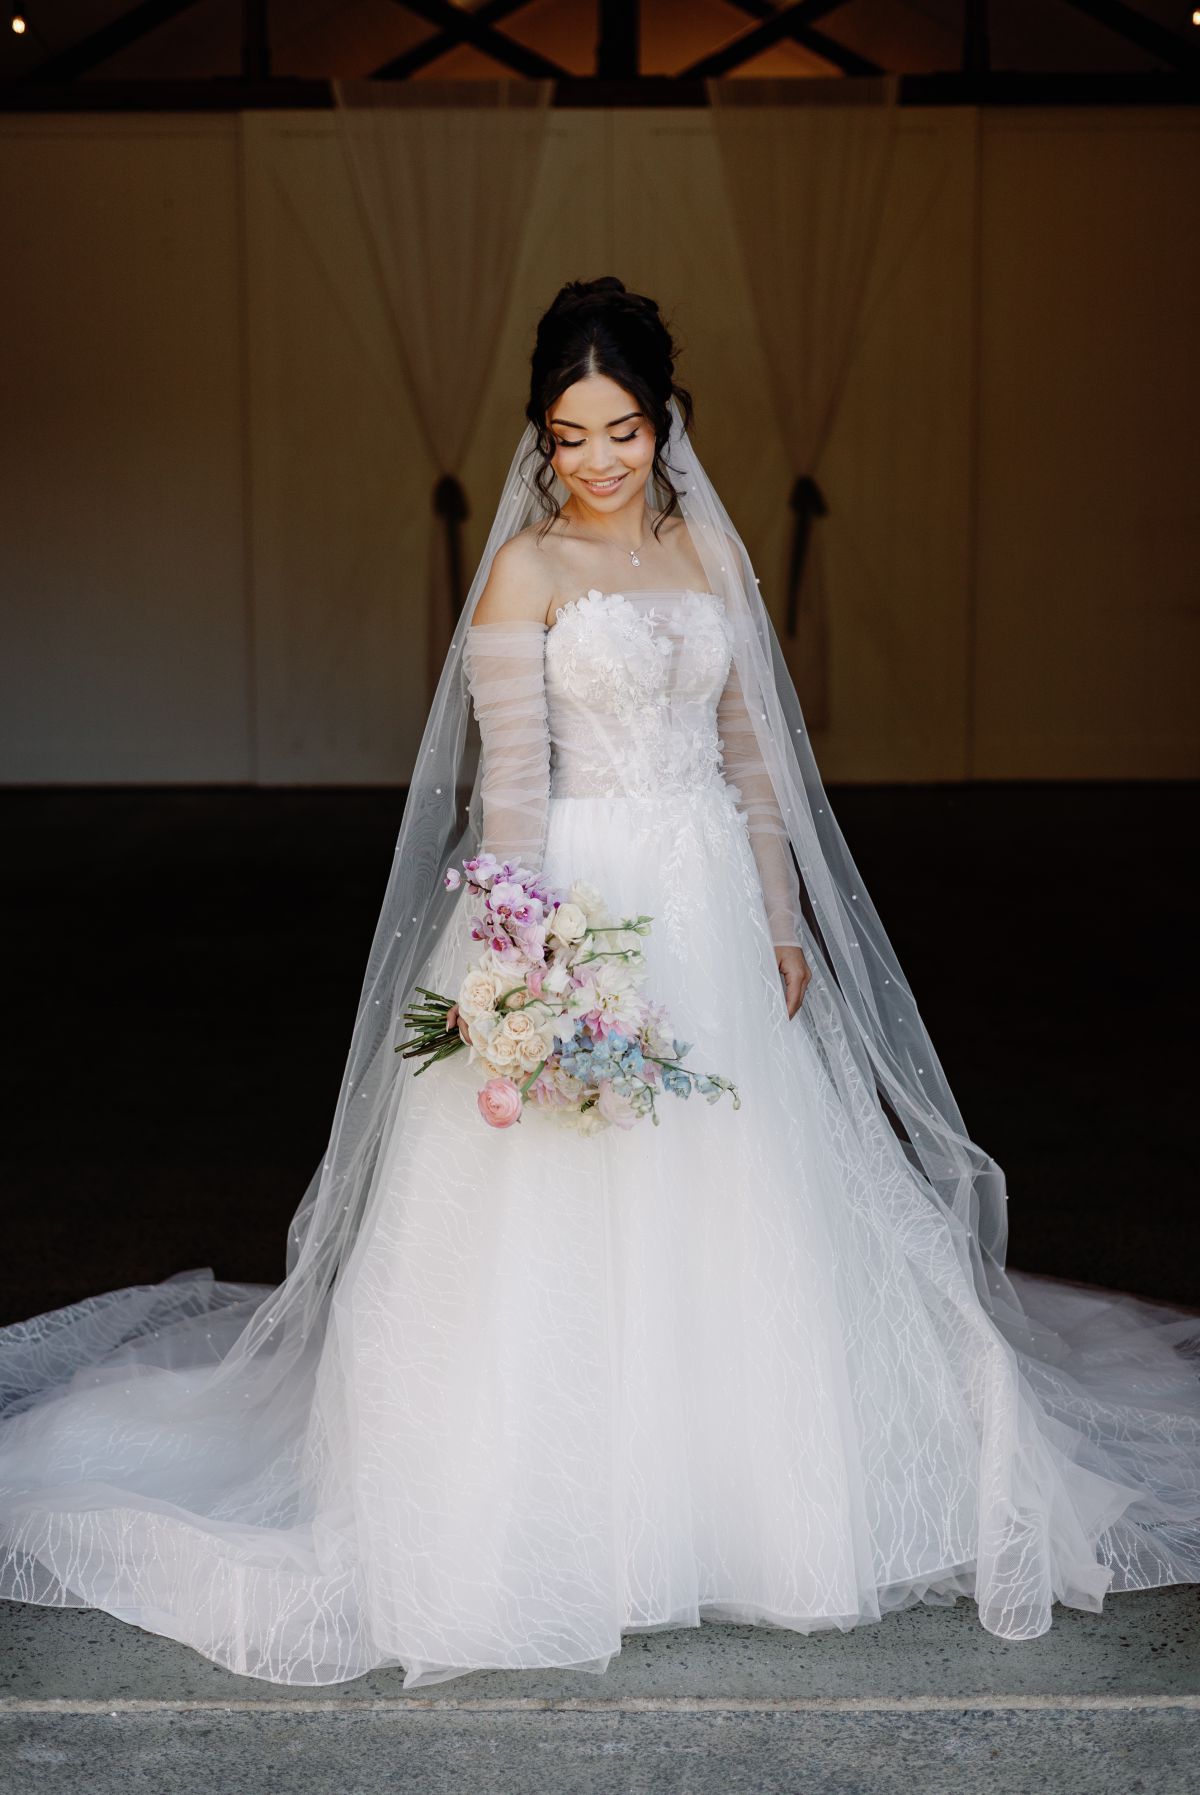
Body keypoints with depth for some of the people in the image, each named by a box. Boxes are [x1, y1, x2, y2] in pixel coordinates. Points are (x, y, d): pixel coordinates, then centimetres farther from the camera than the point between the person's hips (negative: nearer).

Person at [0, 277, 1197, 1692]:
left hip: (714, 908, 5)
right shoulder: (526, 570, -5)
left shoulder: (710, 550, 10)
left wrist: (784, 921, 10)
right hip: (585, 908, -5)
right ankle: (572, 1507, 13)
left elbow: (753, 750, 13)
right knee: (575, 1222, -1)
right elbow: (508, 787, -10)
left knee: (730, 1202, 11)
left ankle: (729, 1482, 27)